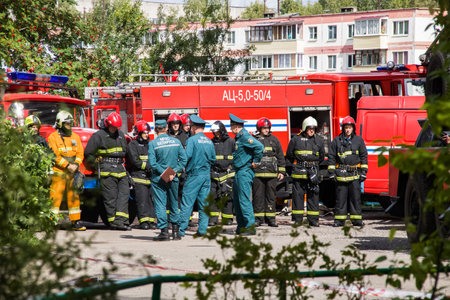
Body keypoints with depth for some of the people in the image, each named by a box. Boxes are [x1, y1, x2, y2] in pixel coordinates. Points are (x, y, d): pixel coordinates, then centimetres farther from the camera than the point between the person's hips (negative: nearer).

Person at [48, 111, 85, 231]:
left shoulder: (75, 137, 14)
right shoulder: (53, 137, -2)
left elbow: (80, 153, 9)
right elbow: (54, 155, -11)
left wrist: (76, 164, -9)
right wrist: (67, 165, -17)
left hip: (73, 172, 5)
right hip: (59, 172, -5)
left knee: (74, 197, 6)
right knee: (55, 197, -9)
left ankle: (76, 222, 12)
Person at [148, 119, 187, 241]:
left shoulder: (153, 144, -8)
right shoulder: (176, 142, 3)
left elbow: (152, 163, -15)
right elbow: (183, 159, -1)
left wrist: (163, 173, -12)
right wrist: (174, 171, -6)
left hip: (158, 178, -3)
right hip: (173, 180, 3)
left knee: (160, 205, 0)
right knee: (174, 204, 15)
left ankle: (164, 230, -6)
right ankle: (175, 230, 18)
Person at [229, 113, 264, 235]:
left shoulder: (245, 137, -15)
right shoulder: (239, 137, 16)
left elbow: (259, 146, -27)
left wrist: (256, 161, -18)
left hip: (245, 172, -11)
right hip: (239, 172, 11)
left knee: (244, 200, -12)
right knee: (237, 200, 13)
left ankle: (250, 226, -12)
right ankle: (241, 226, 18)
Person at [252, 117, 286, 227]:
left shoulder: (274, 140, 10)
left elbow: (281, 156, 12)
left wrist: (281, 171, 6)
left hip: (272, 173, 1)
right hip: (257, 172, -1)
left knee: (271, 196, 2)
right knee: (258, 196, -1)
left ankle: (271, 218, 6)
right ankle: (258, 218, 3)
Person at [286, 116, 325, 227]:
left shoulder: (318, 140, 9)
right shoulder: (296, 139, 2)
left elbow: (321, 156, 20)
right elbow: (289, 154, 10)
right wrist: (297, 165, 10)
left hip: (313, 172, 2)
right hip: (299, 172, -2)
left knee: (313, 196, 1)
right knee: (298, 195, -2)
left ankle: (313, 220, 4)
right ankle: (297, 219, 2)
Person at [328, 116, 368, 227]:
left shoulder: (359, 140, 7)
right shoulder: (336, 141, 6)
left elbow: (364, 156, 9)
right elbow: (331, 157, 8)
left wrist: (363, 172, 3)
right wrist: (332, 173, 1)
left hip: (355, 174, 0)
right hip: (341, 174, 0)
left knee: (355, 197, -1)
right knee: (340, 198, 0)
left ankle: (356, 219, 5)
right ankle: (339, 220, 5)